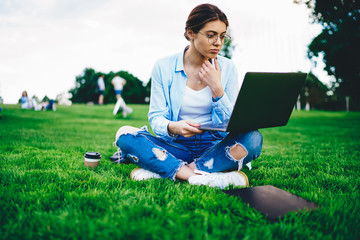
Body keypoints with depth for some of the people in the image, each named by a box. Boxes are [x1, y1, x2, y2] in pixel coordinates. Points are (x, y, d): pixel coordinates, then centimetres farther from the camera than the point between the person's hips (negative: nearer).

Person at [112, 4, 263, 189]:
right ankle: (201, 177, -36)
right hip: (176, 145, -1)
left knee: (253, 138, -29)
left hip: (214, 146, 1)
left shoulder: (227, 68, 3)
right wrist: (173, 127, -27)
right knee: (124, 134, -24)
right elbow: (156, 117, -4)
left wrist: (217, 88, -13)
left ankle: (161, 169, -28)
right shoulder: (164, 67, -1)